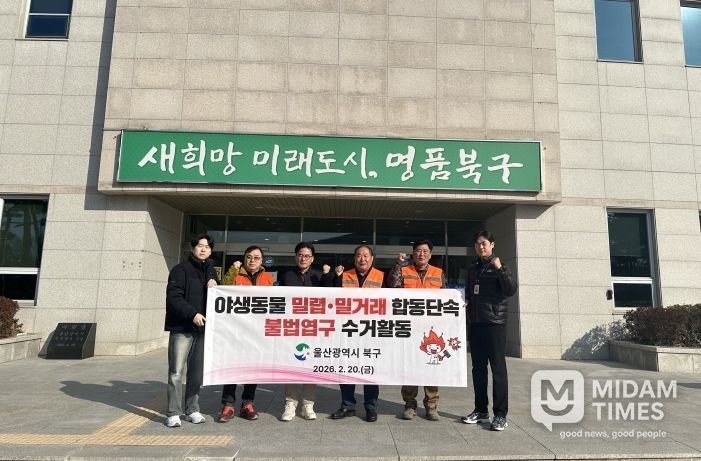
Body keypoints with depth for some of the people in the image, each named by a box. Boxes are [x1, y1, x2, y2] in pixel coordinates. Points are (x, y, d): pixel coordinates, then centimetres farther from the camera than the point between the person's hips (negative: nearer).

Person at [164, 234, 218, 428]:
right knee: (176, 372, -3)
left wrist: (214, 285, -3)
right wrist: (192, 314, -20)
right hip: (182, 328, -5)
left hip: (203, 328, 5)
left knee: (196, 372, 10)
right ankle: (173, 413, 6)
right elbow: (173, 297, -11)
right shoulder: (180, 270, -1)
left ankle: (192, 410, 20)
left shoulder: (211, 272, 16)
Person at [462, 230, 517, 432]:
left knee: (498, 368, -2)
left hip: (494, 323, -6)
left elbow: (511, 290, -15)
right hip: (475, 324, 6)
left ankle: (500, 415, 3)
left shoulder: (499, 266, -1)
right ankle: (480, 409, 20)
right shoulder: (472, 269, 15)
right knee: (478, 368, 10)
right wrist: (465, 304, 5)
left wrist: (500, 269, -22)